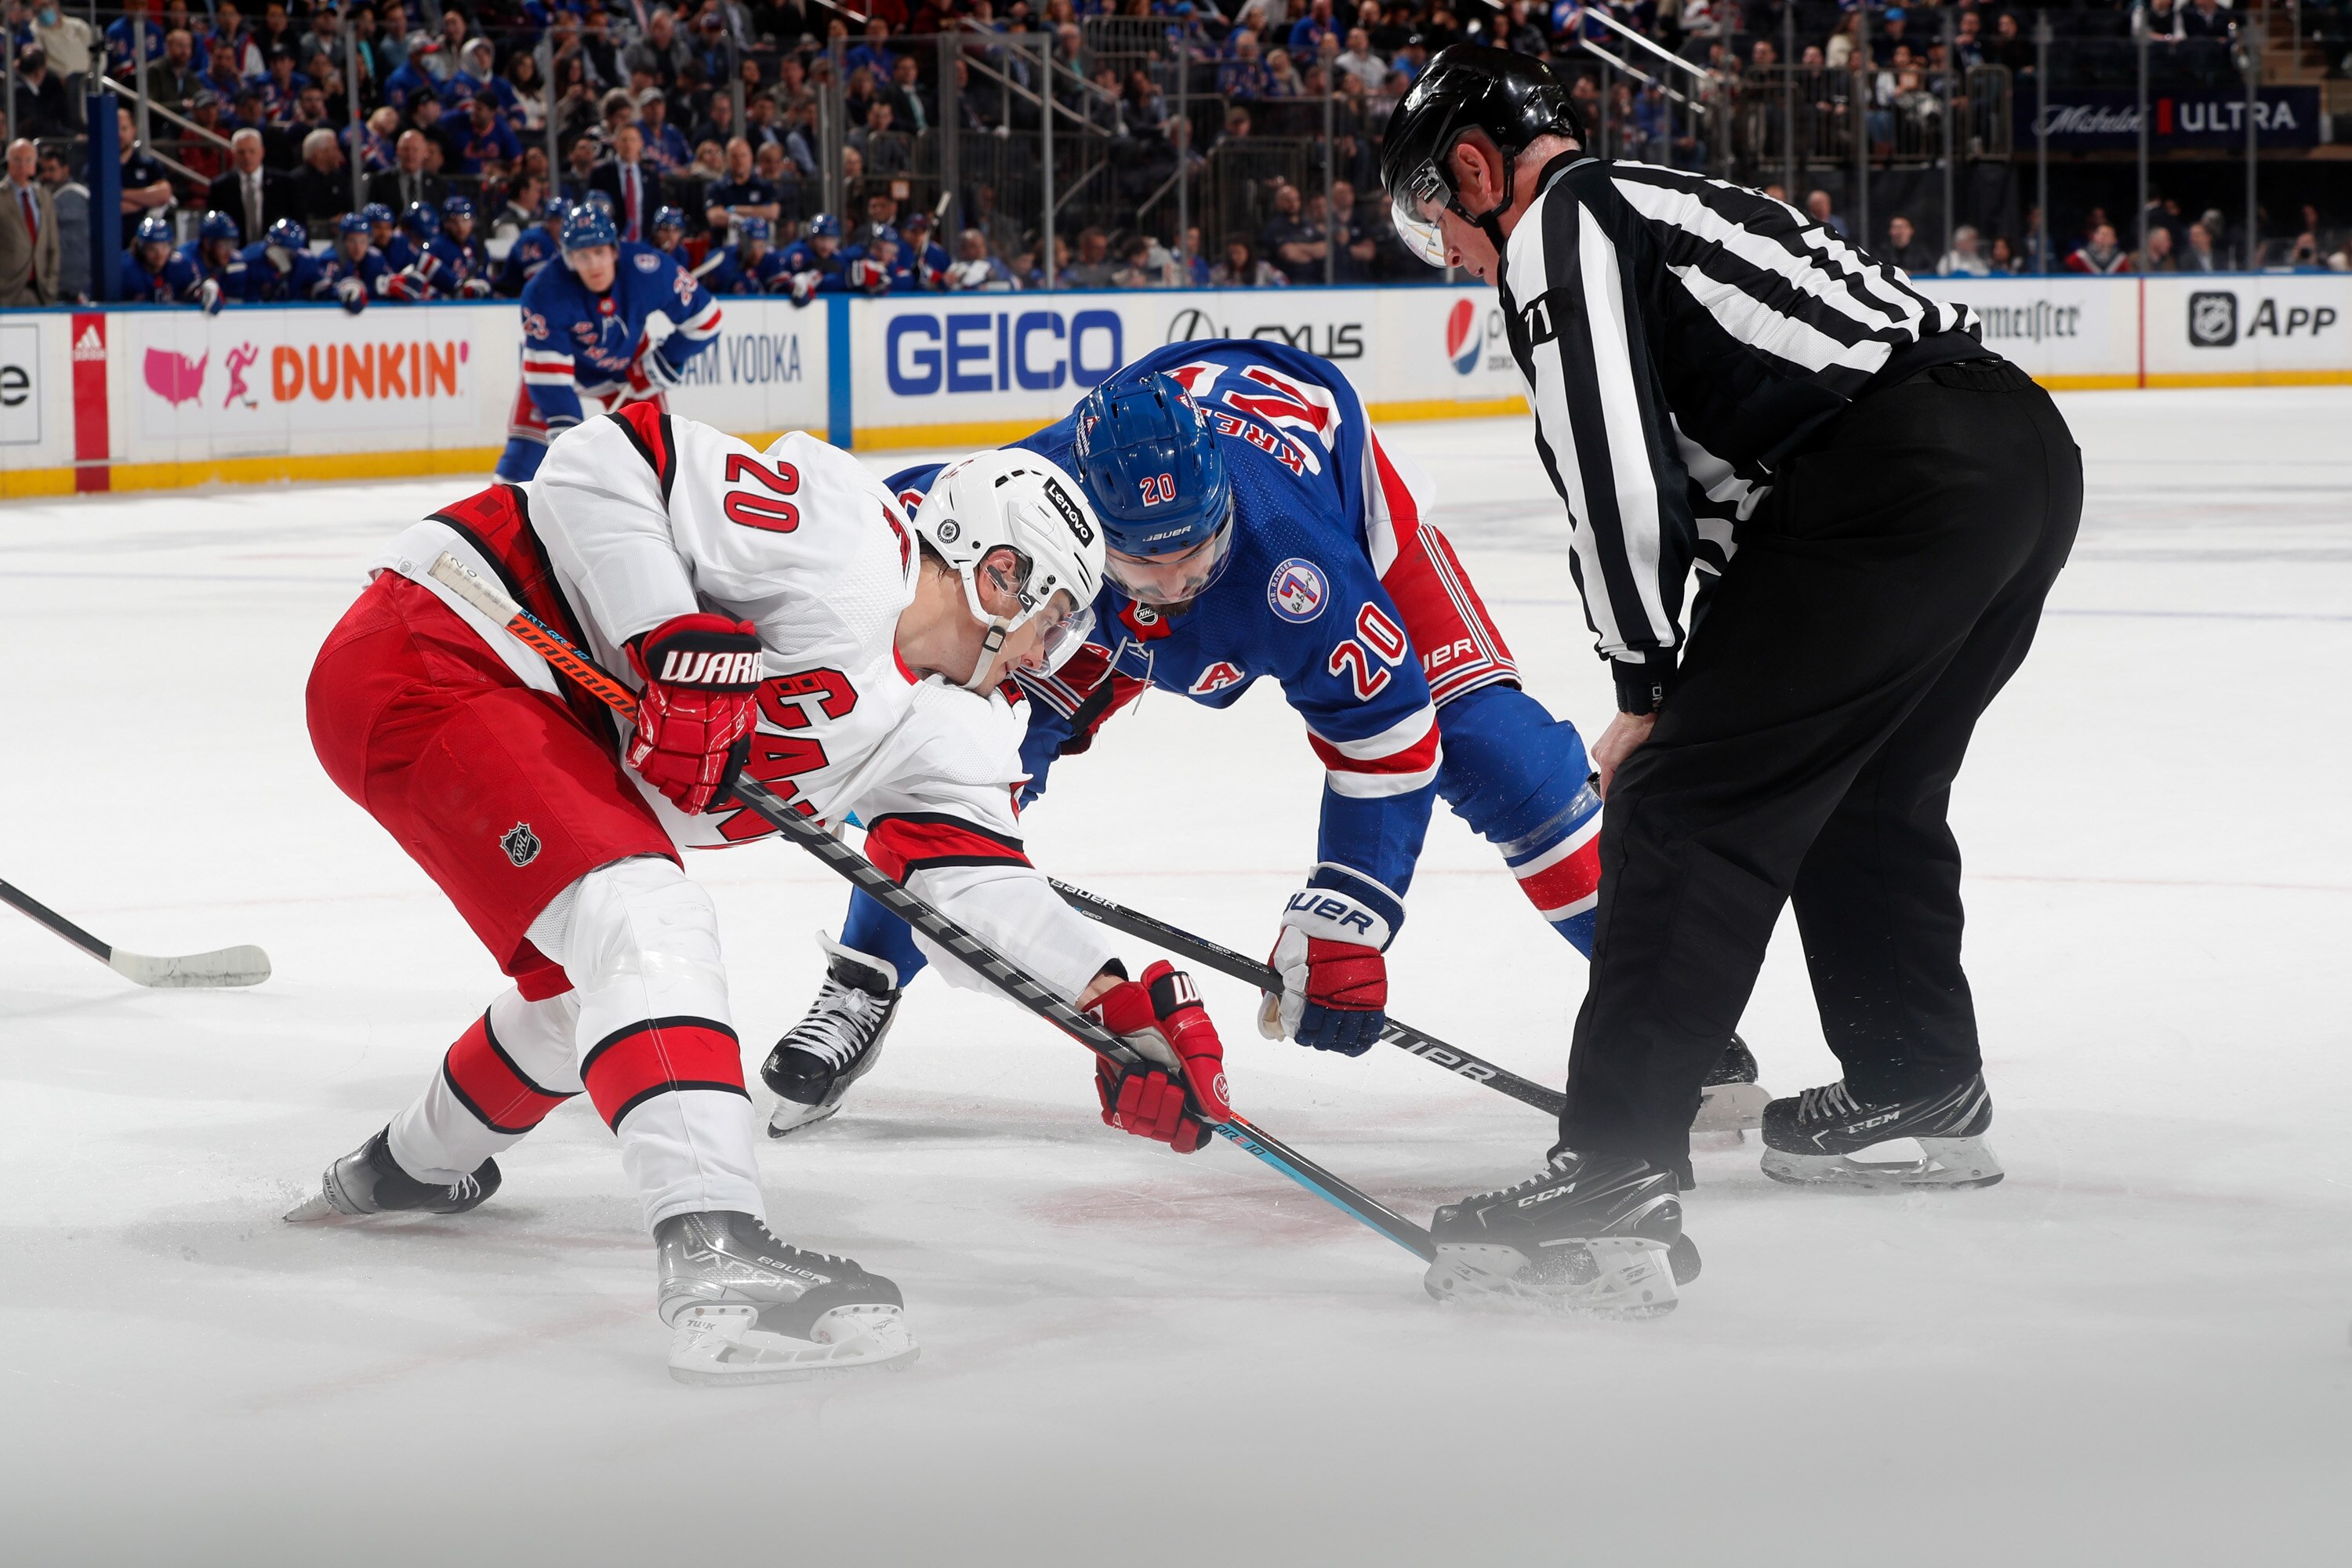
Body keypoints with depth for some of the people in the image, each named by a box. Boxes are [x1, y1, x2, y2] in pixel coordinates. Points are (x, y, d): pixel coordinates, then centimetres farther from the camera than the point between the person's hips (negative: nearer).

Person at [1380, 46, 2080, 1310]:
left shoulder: (1557, 224, 2)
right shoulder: (1665, 200, 32)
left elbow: (1614, 469, -9)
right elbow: (1723, 460, 32)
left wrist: (1646, 690, 3)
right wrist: (1691, 686, 28)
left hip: (1898, 485, -10)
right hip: (2030, 442, 10)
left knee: (1688, 811, -8)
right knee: (1866, 796, 29)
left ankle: (1616, 1182, -16)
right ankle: (1923, 1092, 44)